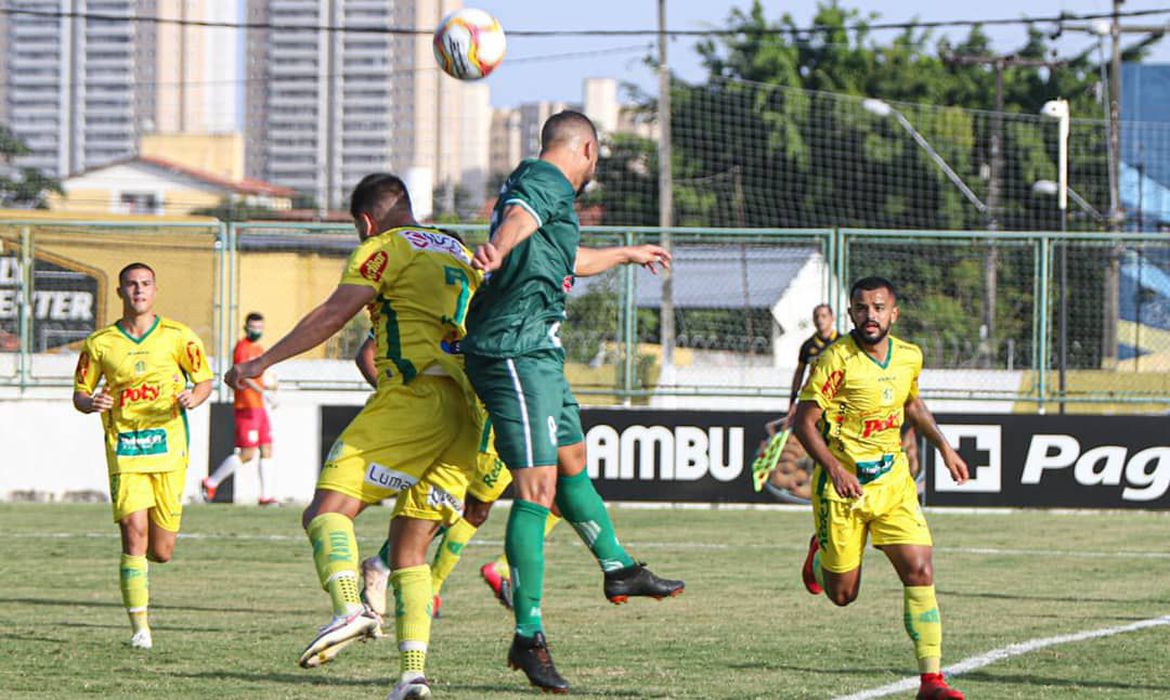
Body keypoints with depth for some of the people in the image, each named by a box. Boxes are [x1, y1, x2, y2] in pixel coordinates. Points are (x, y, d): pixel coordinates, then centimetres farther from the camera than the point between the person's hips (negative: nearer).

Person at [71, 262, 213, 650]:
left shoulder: (178, 337, 3)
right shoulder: (100, 343, 4)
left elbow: (205, 381, 11)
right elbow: (79, 393, 11)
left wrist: (193, 397, -12)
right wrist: (92, 402, -13)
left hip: (168, 447, 1)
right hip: (124, 449, -1)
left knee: (161, 552, 2)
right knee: (135, 533, -17)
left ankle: (136, 561, 41)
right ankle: (140, 626, -11)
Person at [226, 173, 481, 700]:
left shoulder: (385, 248, 5)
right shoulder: (459, 253, 27)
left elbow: (333, 315, -7)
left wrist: (264, 361, -7)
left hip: (416, 399, -7)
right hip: (468, 414, 7)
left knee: (329, 507, -13)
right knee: (408, 551, 10)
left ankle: (350, 608, -38)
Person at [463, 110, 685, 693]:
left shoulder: (540, 184, 25)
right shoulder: (546, 181, -8)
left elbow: (569, 261, 44)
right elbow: (516, 218, -33)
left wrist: (629, 254, 61)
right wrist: (497, 250, -56)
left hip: (536, 352, 11)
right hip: (517, 349, -11)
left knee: (572, 460, 26)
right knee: (536, 488, -13)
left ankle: (618, 568, 45)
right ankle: (528, 638, -14)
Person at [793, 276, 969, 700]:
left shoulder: (909, 357, 1)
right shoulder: (837, 359, -17)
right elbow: (804, 422, -15)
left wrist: (943, 447, 15)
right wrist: (834, 468, -27)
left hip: (892, 478, 4)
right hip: (844, 483, -4)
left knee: (920, 572, -12)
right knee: (843, 594, 6)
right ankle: (820, 555, 43)